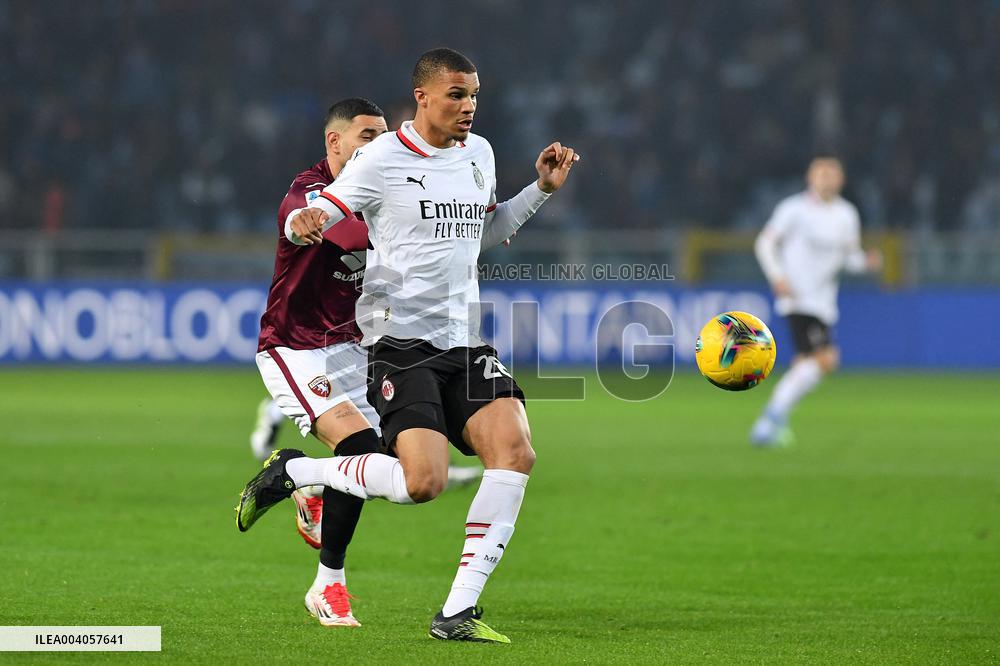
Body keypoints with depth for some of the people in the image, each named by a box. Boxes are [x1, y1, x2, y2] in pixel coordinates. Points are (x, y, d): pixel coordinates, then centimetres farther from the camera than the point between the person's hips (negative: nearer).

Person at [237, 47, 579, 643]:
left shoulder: (479, 153, 14)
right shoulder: (383, 159, -7)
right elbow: (308, 222, -6)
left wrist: (542, 190, 19)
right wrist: (303, 225, -29)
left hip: (465, 342, 6)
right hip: (401, 341, -6)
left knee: (515, 453, -16)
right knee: (422, 482, -22)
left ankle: (458, 613, -10)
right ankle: (291, 471, 5)